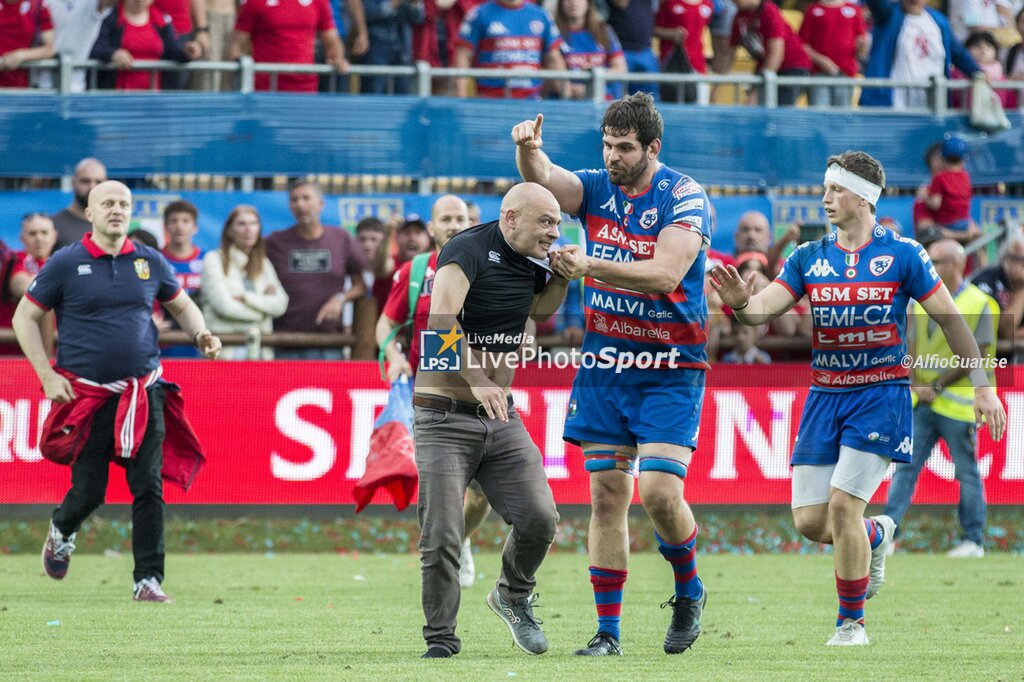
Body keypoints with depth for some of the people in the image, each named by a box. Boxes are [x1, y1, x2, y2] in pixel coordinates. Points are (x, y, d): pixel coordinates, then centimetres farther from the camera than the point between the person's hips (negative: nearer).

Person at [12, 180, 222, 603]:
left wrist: (201, 335, 1)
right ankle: (61, 531, 35)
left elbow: (182, 305, 23)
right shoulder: (65, 264, -2)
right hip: (88, 396, -2)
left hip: (144, 392, 2)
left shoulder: (150, 263, 8)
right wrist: (47, 376, -6)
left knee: (149, 487, -7)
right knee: (89, 490, 1)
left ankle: (148, 581, -3)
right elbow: (24, 318, 3)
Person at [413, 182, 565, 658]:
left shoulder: (529, 262, 8)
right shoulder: (469, 250, -16)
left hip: (500, 417, 6)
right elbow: (441, 319, -31)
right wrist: (477, 381, -40)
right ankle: (441, 640, 7)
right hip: (445, 417, -6)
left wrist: (562, 279, 9)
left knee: (539, 517, -6)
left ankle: (514, 597, 22)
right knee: (441, 538, -8)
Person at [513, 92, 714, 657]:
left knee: (659, 493, -15)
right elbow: (541, 180, -14)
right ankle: (607, 631, 6)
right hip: (604, 360, 4)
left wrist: (590, 266, -25)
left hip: (669, 368, -4)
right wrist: (527, 149, -35)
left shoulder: (684, 198, -10)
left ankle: (689, 589, 14)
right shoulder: (597, 189, 4)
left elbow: (665, 275, -21)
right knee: (606, 494, 2)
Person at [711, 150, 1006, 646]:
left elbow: (948, 318, 2)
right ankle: (876, 535, 33)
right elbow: (764, 308, -3)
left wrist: (982, 386, 1)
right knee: (809, 521, -2)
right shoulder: (808, 258, 6)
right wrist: (741, 303, -27)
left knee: (842, 504, -16)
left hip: (880, 395, -4)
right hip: (824, 396, 4)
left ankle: (851, 622, 2)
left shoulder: (903, 254, -3)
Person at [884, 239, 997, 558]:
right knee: (906, 466, -1)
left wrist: (937, 386, -12)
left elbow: (976, 356, -10)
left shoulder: (978, 304, -6)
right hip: (922, 400, 5)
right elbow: (912, 347, 13)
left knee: (967, 471, 2)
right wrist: (915, 385, -4)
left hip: (958, 403, -5)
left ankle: (973, 541, 9)